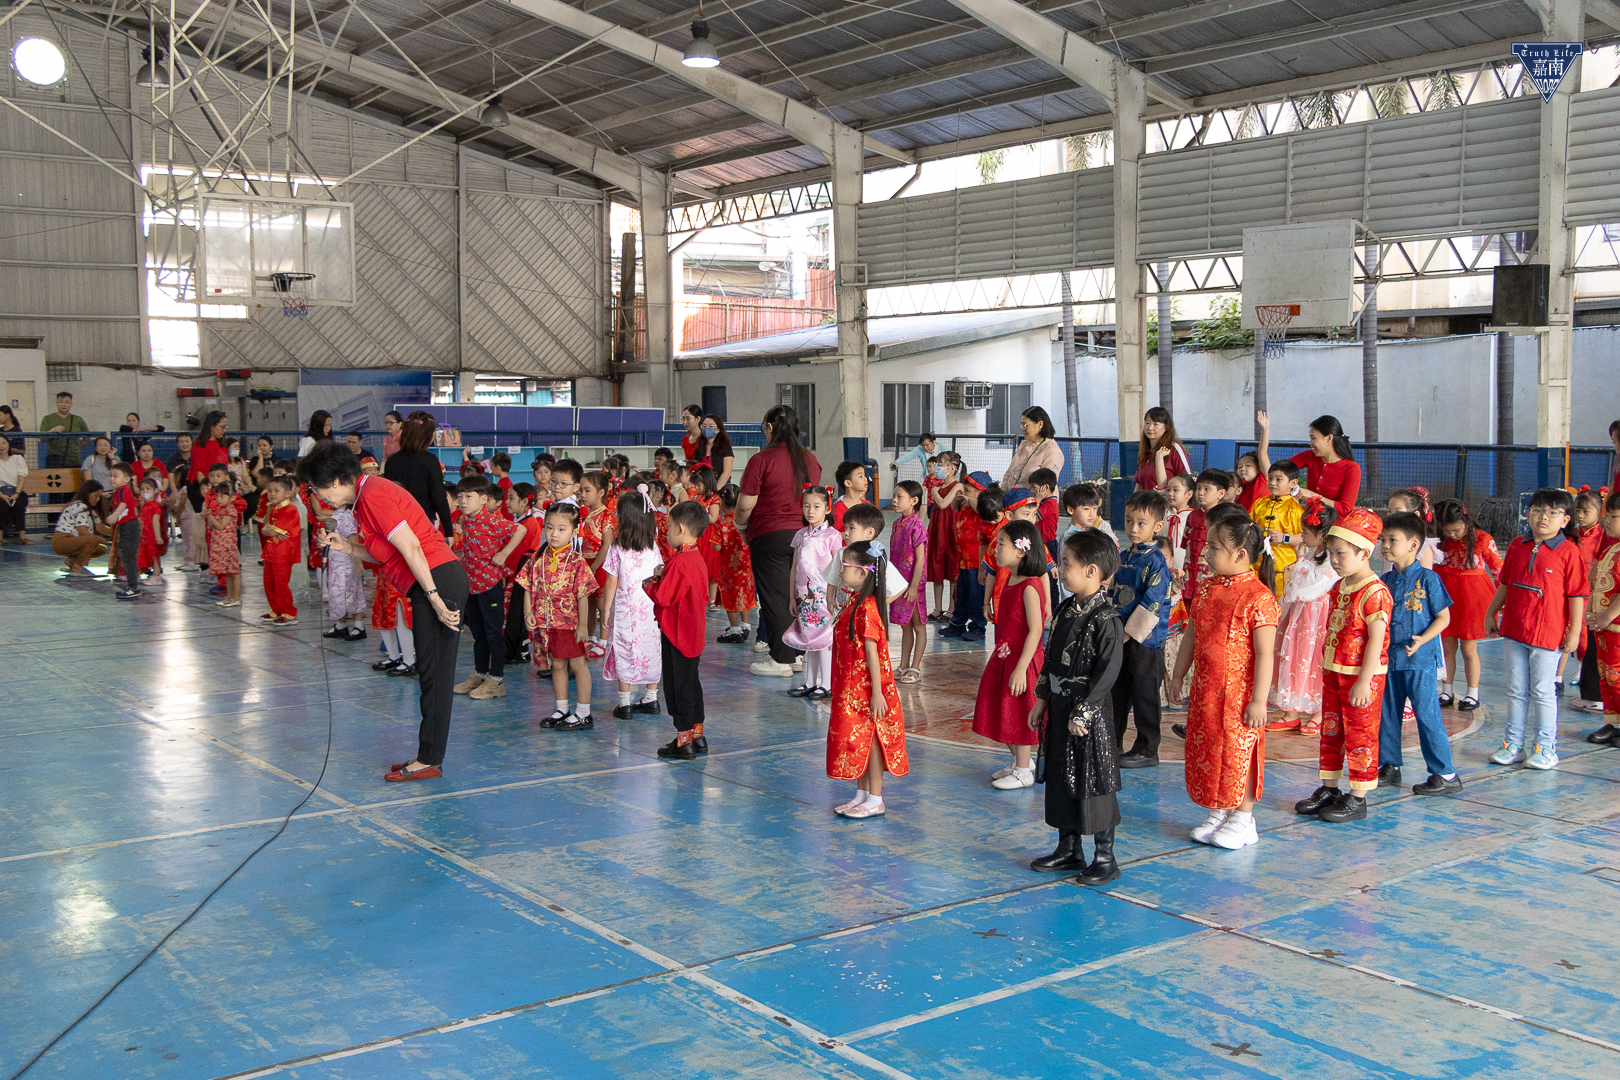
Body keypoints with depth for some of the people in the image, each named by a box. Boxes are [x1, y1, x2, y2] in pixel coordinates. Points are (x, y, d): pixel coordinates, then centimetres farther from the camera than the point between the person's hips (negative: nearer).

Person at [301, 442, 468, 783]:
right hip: (435, 582, 11)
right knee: (431, 671, 11)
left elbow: (411, 547, -18)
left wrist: (434, 598, -21)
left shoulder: (373, 495, -11)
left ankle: (429, 760, -2)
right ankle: (429, 757, 15)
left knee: (434, 671, -6)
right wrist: (349, 548, 13)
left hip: (437, 577, -11)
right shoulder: (369, 494, 20)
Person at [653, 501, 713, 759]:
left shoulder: (679, 562, -22)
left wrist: (648, 586, -3)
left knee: (679, 685, -1)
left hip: (675, 634, -10)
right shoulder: (697, 558, 9)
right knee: (691, 682, 17)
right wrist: (661, 581, 10)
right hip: (693, 634, 10)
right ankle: (697, 735, 24)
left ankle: (684, 741, 4)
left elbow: (663, 597, -24)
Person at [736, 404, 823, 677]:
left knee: (775, 597, 1)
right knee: (797, 595, 14)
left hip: (770, 535, -6)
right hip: (804, 532, 6)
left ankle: (781, 659, 4)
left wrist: (740, 524, 8)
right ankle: (800, 652, 19)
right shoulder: (810, 459, 7)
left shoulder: (762, 460, -12)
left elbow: (746, 504, -11)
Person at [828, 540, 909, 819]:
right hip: (851, 688, 9)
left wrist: (877, 692, -21)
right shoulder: (854, 601, 9)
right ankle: (862, 795, 26)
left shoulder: (867, 608, -20)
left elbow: (872, 652, -22)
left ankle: (875, 801, 10)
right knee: (857, 740, 15)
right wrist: (841, 688, 21)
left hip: (866, 689, -9)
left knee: (869, 740, 0)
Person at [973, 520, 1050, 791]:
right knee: (1001, 714, 17)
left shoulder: (1030, 587, -21)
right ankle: (1018, 762, 33)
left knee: (1019, 716, 2)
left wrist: (1021, 668, -27)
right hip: (1003, 658, 9)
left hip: (1022, 661, -9)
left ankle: (1023, 772, 16)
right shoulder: (1011, 581, 7)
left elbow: (1035, 631, -25)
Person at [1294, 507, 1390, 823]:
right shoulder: (1338, 588, 9)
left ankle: (1357, 798, 9)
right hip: (1333, 674, 9)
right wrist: (1326, 670, 17)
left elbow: (1376, 640, -20)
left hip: (1361, 677, -9)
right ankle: (1329, 789, 27)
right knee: (1330, 731, 15)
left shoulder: (1374, 593, -18)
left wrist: (1364, 681, -21)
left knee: (1359, 735, 1)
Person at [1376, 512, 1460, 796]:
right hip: (1389, 658, 6)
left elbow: (1443, 617, -7)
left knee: (1427, 716, -4)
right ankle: (1389, 767, 26)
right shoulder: (1385, 581, 8)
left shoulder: (1428, 578, -9)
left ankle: (1445, 774, 5)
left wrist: (1422, 639, -21)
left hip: (1420, 659, -6)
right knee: (1387, 714, 12)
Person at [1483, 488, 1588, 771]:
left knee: (1542, 692, 3)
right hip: (1513, 630, 5)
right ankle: (1513, 744, 20)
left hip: (1548, 633, -5)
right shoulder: (1517, 546, 6)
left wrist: (1574, 630, -10)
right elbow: (1505, 584, 16)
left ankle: (1545, 748, 14)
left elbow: (1577, 594, -8)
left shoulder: (1568, 551, -9)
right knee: (1516, 691, 12)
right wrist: (1491, 612, 17)